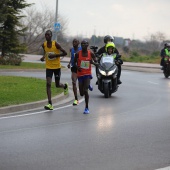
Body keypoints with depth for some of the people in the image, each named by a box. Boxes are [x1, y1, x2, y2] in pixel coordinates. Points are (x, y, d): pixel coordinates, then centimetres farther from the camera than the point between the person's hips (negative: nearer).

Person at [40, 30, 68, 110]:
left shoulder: (56, 44, -16)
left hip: (57, 67, -3)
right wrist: (43, 57, -4)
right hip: (49, 67, 3)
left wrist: (55, 55, -23)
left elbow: (65, 53, -13)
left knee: (57, 85, 9)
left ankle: (65, 86, 48)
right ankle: (50, 104, -13)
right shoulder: (44, 45, -3)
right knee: (48, 84, -12)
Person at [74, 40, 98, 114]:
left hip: (88, 74, -2)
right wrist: (77, 67, -14)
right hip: (80, 74, 2)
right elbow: (74, 62, 8)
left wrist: (93, 62, -19)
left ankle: (87, 108, -4)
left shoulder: (91, 53, -3)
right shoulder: (78, 54, -3)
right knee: (82, 93, 6)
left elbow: (96, 63, 4)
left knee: (85, 90, -17)